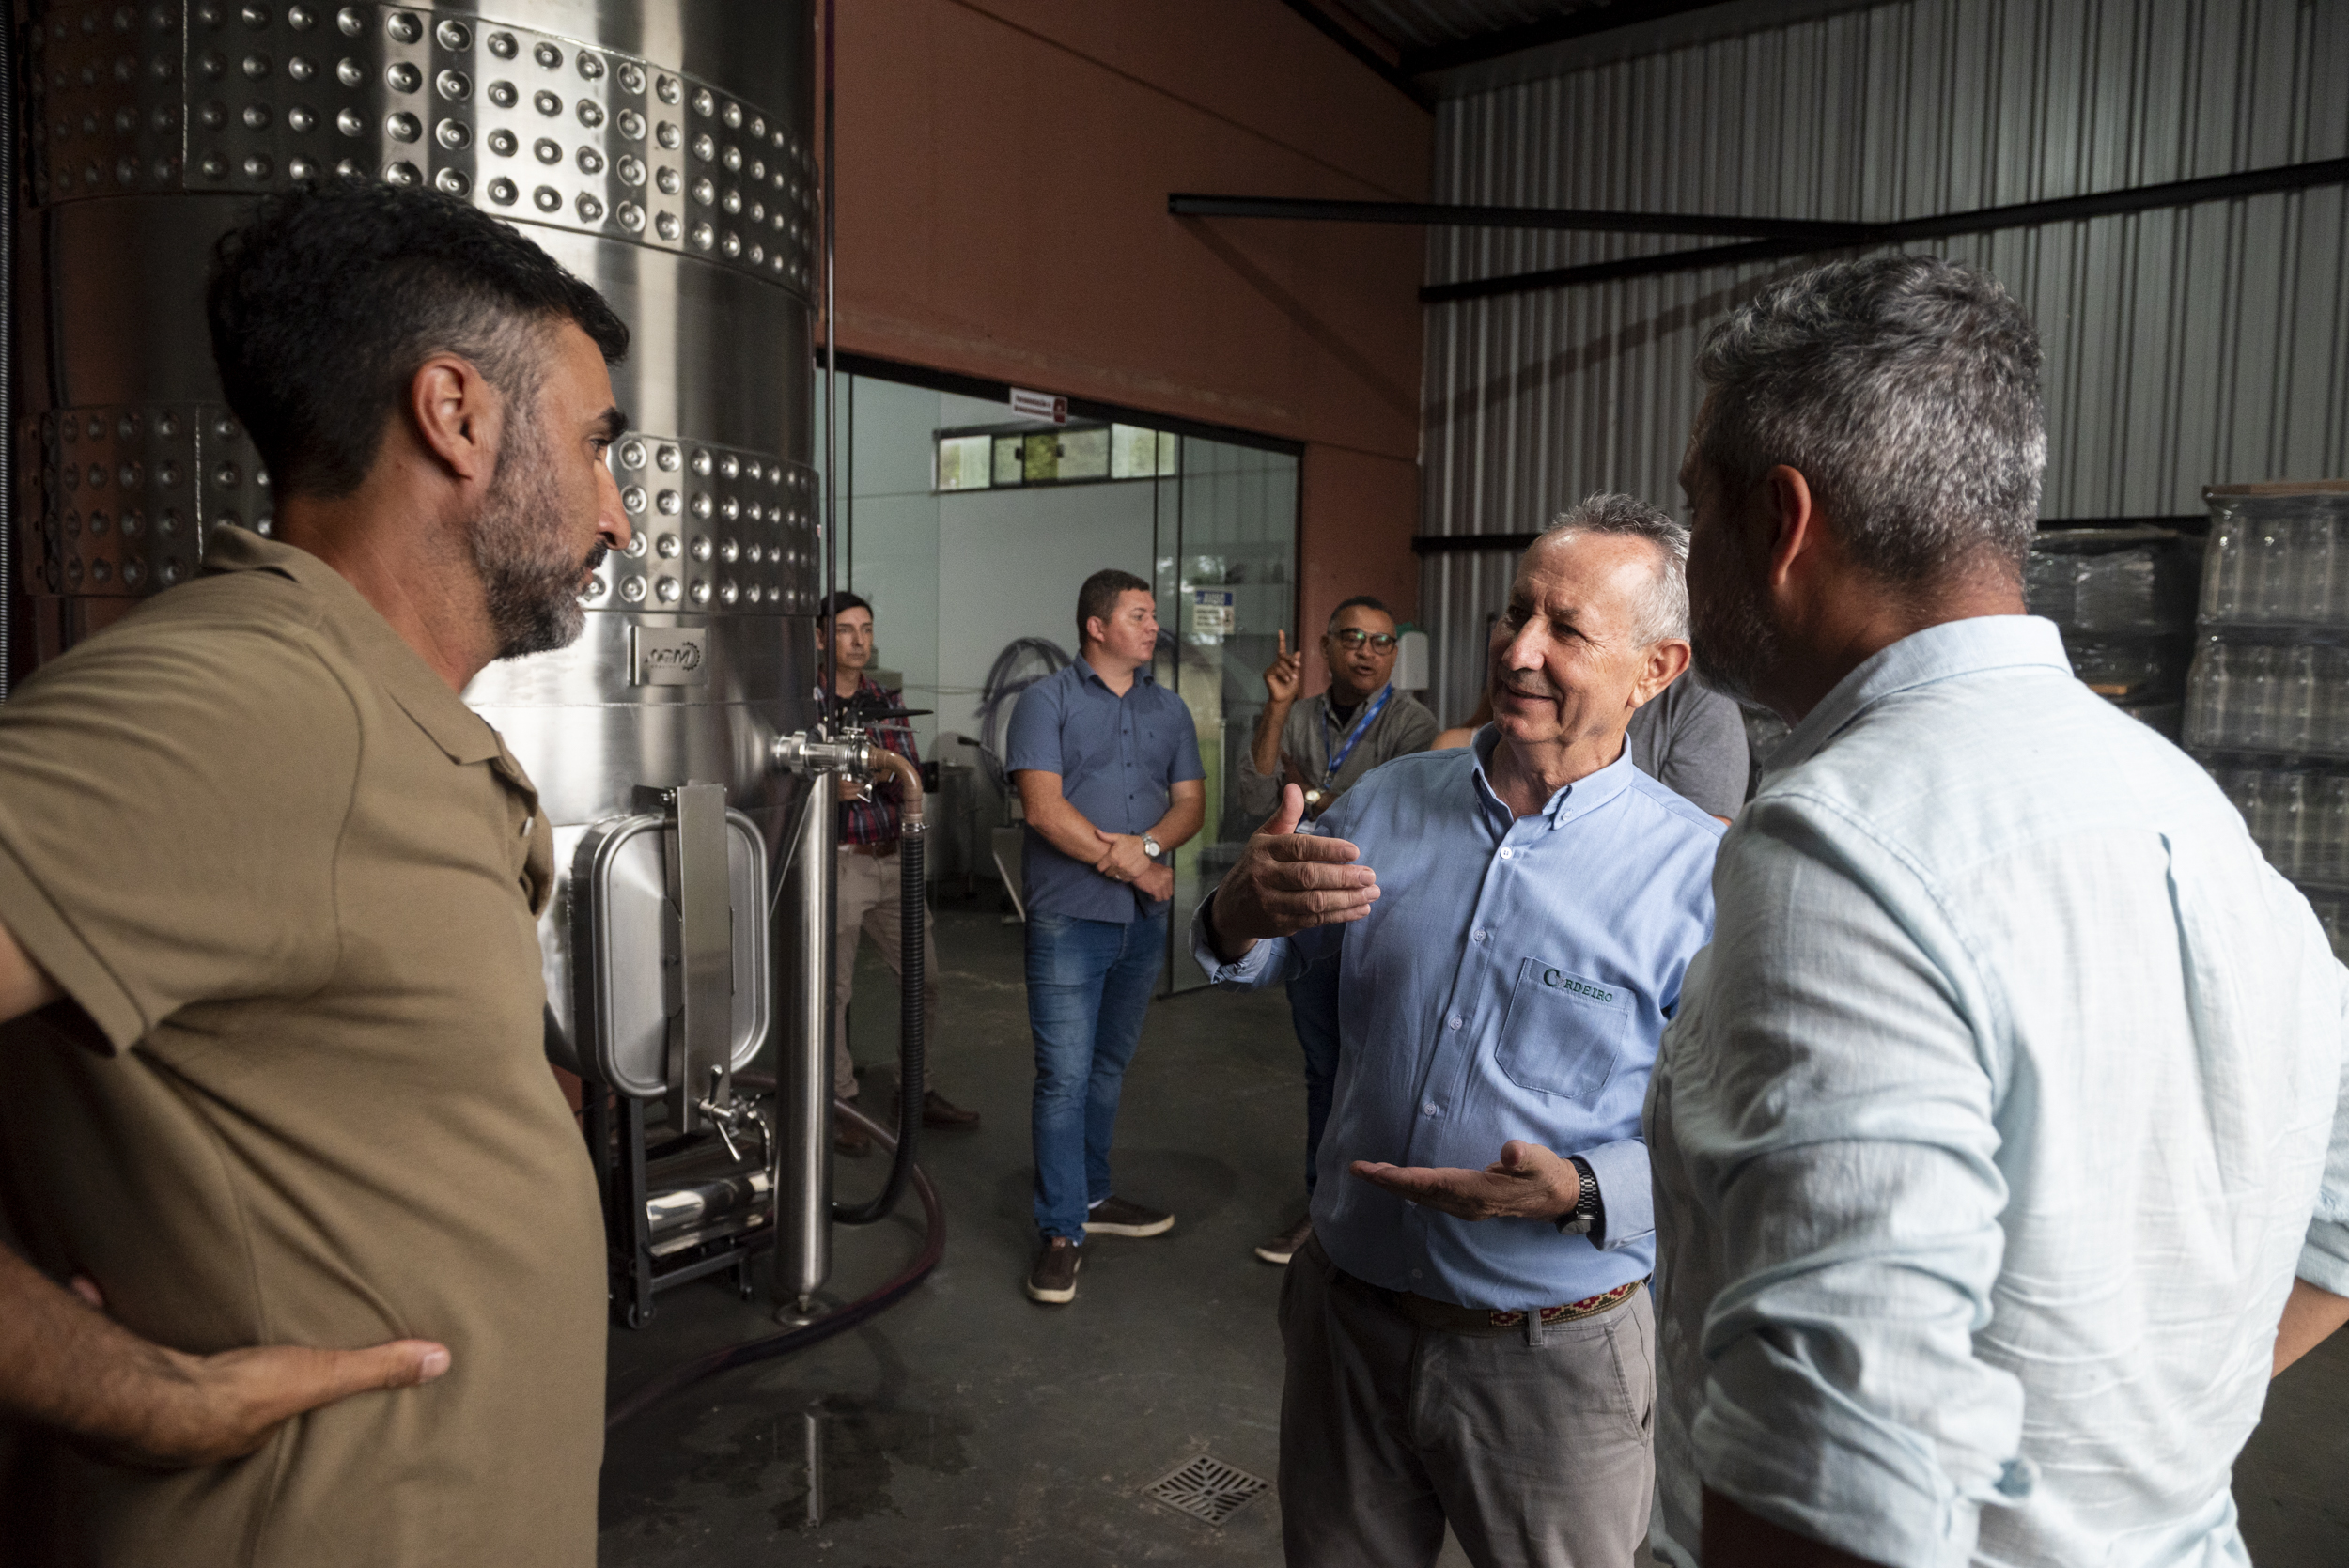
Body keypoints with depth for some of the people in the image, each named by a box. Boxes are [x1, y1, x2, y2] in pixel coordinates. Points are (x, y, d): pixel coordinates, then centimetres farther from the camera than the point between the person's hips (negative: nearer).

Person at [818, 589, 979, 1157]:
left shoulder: (885, 700, 11)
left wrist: (887, 770, -11)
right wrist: (831, 788, -22)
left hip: (892, 859, 6)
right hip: (836, 861, -6)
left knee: (924, 976, 10)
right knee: (833, 989, 1)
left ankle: (917, 1092, 26)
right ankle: (838, 1104, 16)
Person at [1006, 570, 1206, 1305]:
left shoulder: (1169, 708, 14)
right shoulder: (1047, 701, -3)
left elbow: (1190, 802, 8)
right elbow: (1043, 808, -13)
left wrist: (1144, 844, -14)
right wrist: (1133, 867, -12)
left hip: (1144, 917, 5)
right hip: (1069, 917, -5)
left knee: (1109, 1067, 16)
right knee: (1064, 1075, -6)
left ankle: (1090, 1195, 30)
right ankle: (1060, 1232, 3)